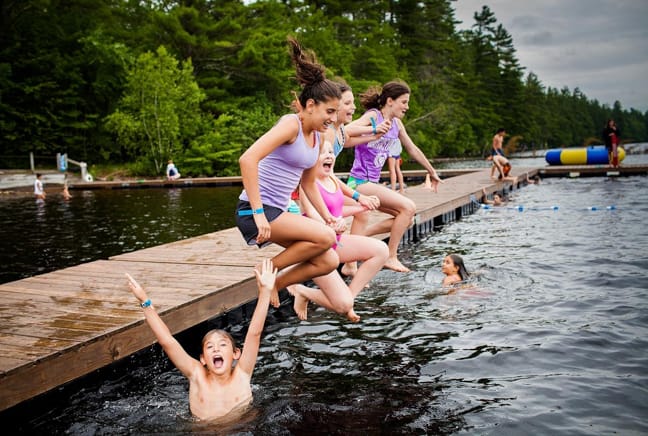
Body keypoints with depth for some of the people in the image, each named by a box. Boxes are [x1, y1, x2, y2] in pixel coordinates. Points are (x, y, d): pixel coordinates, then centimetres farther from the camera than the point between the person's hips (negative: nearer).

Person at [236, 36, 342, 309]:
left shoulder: (317, 137, 12)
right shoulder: (291, 125, -14)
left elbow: (308, 183, 22)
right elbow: (247, 159, -26)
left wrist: (328, 217, 13)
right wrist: (258, 213, -27)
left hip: (279, 212, 9)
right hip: (254, 211, -9)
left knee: (328, 262, 1)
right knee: (325, 237, -23)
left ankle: (273, 284, 14)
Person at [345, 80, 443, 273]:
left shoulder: (396, 123, 11)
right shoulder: (373, 116, -12)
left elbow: (413, 150, 22)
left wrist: (432, 172, 30)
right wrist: (374, 130, -36)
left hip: (372, 183, 9)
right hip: (360, 181, -9)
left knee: (407, 219, 7)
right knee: (408, 207, -16)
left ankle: (360, 235, 8)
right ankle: (391, 257, -7)